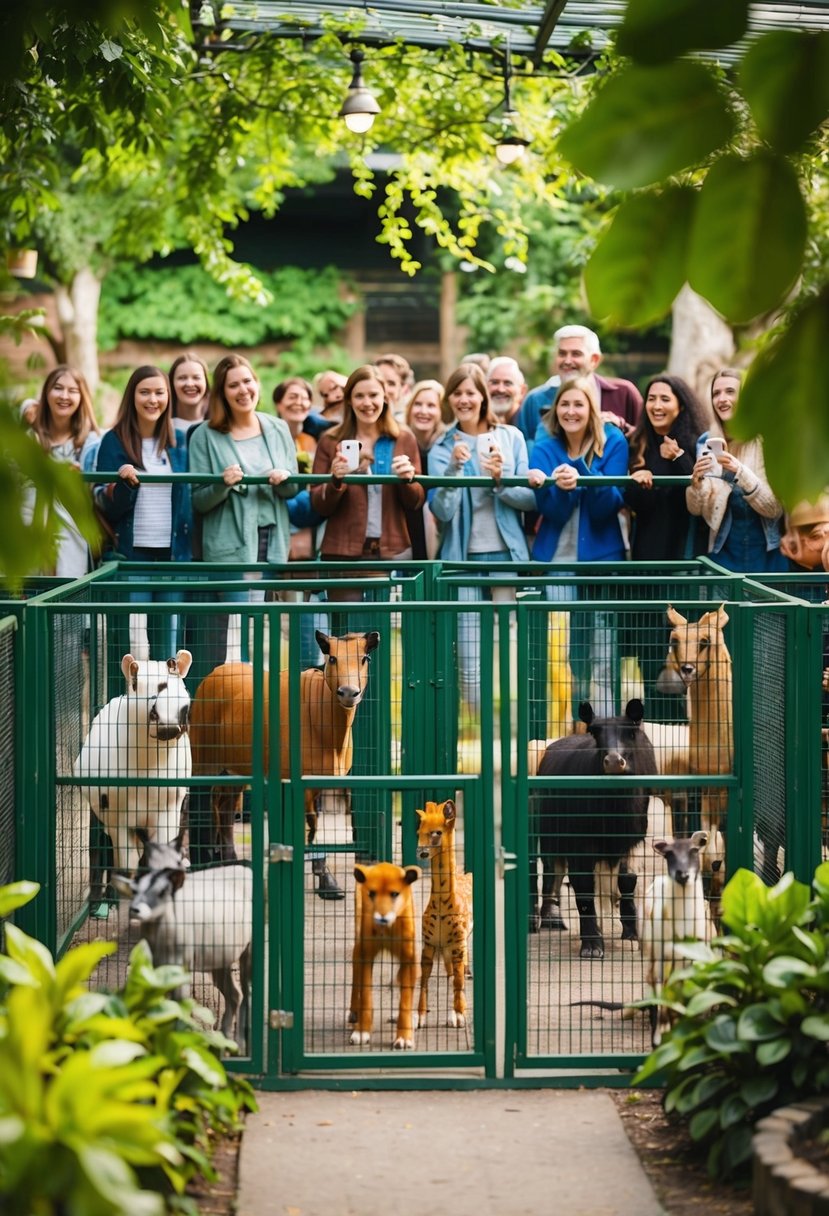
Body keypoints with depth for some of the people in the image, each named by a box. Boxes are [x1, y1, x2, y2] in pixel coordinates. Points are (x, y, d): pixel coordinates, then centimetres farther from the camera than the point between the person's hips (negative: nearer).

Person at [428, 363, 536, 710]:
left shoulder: (511, 438, 7)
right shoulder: (442, 448, 7)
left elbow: (531, 499, 2)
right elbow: (442, 511, -5)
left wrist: (500, 482, -15)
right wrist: (454, 468, -17)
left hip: (506, 554, 0)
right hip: (462, 557, 0)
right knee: (468, 658, -3)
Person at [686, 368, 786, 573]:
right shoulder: (706, 442, 2)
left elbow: (775, 508, -13)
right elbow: (696, 509, 2)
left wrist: (740, 472, -27)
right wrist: (696, 480, -19)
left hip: (767, 556, -2)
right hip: (724, 553, 3)